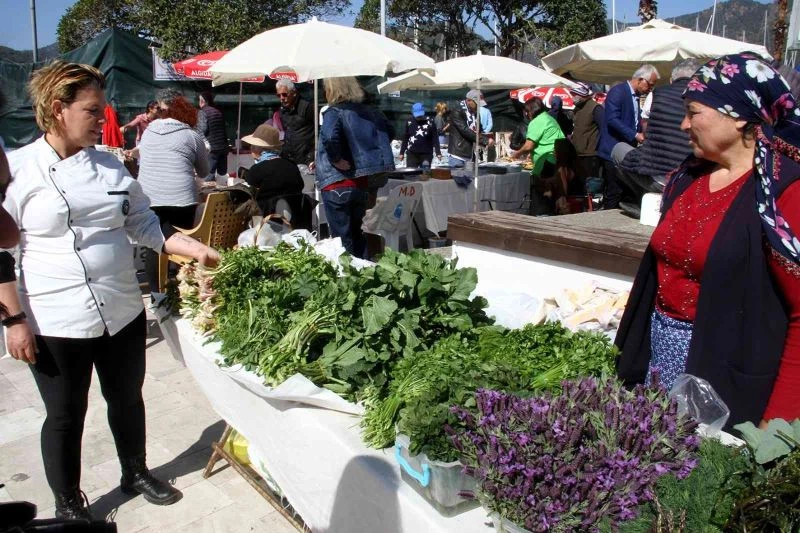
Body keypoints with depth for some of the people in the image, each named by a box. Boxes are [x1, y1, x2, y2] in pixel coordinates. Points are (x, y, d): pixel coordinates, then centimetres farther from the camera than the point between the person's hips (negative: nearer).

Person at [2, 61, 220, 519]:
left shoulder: (110, 166, 4)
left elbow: (143, 223, 11)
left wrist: (196, 249, -1)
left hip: (122, 312, 5)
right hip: (57, 323, -4)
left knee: (127, 398, 20)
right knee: (66, 416, 12)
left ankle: (136, 473, 44)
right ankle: (69, 505, 35)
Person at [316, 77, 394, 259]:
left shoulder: (334, 112, -13)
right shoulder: (366, 112, 7)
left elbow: (330, 139, -33)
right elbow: (388, 132, 18)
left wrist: (338, 161, -18)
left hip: (337, 186, -6)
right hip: (361, 183, 7)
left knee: (342, 238, 2)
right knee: (356, 233, 19)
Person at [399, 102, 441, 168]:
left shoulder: (429, 123, -3)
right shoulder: (409, 122, 2)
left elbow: (435, 139, -1)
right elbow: (405, 138, 9)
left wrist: (438, 153, -5)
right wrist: (402, 152, 9)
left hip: (426, 154, -1)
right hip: (412, 154, 1)